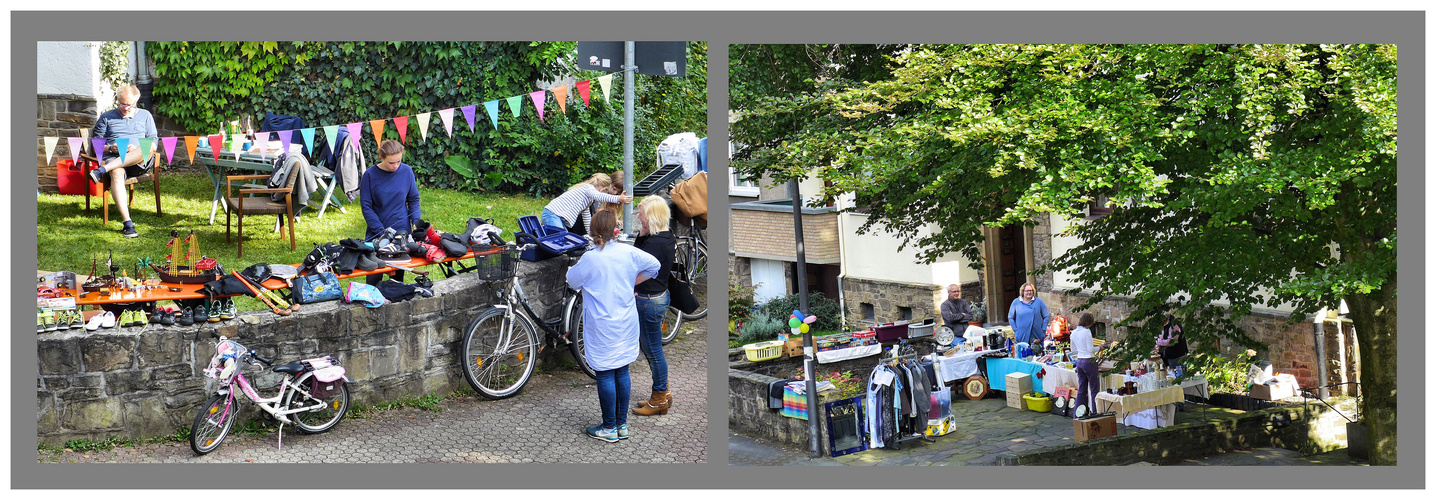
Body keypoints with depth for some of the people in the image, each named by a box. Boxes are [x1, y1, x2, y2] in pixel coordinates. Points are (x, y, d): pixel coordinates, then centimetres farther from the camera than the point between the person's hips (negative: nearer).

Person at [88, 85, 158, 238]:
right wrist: (110, 148, -7)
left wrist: (135, 149, -8)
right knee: (117, 174, -39)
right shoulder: (106, 117, 20)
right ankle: (127, 223, -48)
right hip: (113, 158, 0)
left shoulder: (145, 116, 20)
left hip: (139, 163, 1)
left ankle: (102, 170, -41)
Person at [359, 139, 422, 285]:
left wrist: (416, 221, -5)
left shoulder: (406, 171, -2)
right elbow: (366, 206, -6)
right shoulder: (370, 175, -9)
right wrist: (381, 230, -14)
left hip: (402, 230, 2)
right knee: (374, 278, 0)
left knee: (399, 274, 7)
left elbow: (414, 199, 9)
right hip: (376, 233, -2)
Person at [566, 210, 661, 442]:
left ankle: (609, 428, 10)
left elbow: (572, 281, 0)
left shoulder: (590, 259, -17)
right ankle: (622, 425, 21)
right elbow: (655, 265, 11)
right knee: (622, 372, 13)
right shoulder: (628, 252, -3)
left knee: (605, 375, 3)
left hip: (603, 327, -5)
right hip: (626, 324, 5)